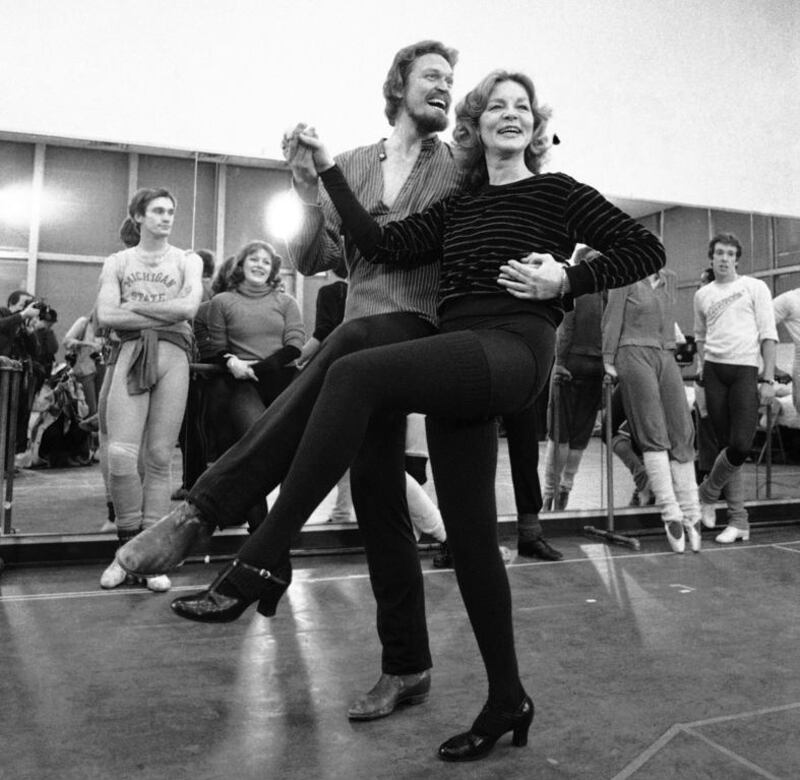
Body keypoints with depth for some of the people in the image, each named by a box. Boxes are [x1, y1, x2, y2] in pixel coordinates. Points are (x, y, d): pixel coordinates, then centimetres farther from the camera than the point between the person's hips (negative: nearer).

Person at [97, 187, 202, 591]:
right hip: (131, 354, 0)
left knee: (159, 458, -2)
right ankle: (129, 546, 6)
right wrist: (165, 313, -3)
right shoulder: (117, 262, 17)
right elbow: (106, 315, 1)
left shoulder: (187, 260, 15)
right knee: (121, 454, -12)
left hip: (172, 356, 0)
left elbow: (189, 306, -4)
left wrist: (135, 307, -3)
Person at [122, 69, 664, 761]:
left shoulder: (558, 193, 10)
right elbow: (384, 246, 9)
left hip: (515, 348, -6)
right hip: (458, 365, 6)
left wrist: (566, 279, -7)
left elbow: (646, 249, 6)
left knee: (356, 372, -29)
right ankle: (508, 700, 21)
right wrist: (329, 171, 7)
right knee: (469, 532, 5)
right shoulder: (456, 209, 23)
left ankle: (265, 560, -24)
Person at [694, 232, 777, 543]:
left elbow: (768, 334, -1)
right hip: (714, 371, 3)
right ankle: (738, 518, 9)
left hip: (746, 371, -3)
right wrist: (701, 365, 8)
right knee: (726, 445, 2)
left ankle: (707, 492, 12)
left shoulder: (755, 287, 4)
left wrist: (768, 378, -8)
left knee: (740, 446, -14)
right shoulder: (702, 294, 14)